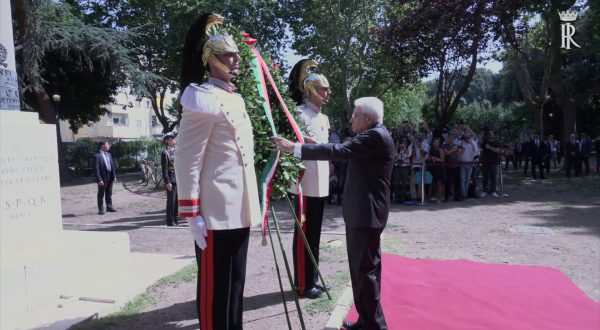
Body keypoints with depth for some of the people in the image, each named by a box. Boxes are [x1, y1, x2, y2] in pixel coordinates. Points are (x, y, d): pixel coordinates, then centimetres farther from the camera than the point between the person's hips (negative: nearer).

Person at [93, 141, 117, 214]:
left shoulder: (109, 154, 12)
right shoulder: (97, 156, -11)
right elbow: (96, 169, -14)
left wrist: (114, 176, 8)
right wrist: (99, 179, -18)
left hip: (110, 177, 7)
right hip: (102, 178, -7)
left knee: (109, 193, 15)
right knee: (101, 194, 3)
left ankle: (109, 207, 25)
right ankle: (101, 209, 10)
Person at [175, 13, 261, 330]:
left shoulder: (237, 99, 14)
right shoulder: (202, 99, -13)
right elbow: (187, 161, -16)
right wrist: (192, 214, -18)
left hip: (239, 209, 9)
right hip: (216, 212, -8)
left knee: (235, 283, 19)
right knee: (214, 286, 5)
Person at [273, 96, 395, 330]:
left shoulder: (375, 136, -15)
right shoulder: (375, 136, 17)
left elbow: (339, 152, -23)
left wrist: (294, 148, -22)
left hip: (366, 213, -11)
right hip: (364, 211, 11)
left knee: (365, 269, -5)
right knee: (366, 267, 16)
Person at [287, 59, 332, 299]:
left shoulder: (324, 118, 15)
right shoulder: (300, 113, -12)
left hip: (320, 185, 9)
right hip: (304, 185, -9)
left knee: (314, 235, 16)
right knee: (303, 235, 1)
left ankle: (313, 279, 29)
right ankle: (303, 284, 13)